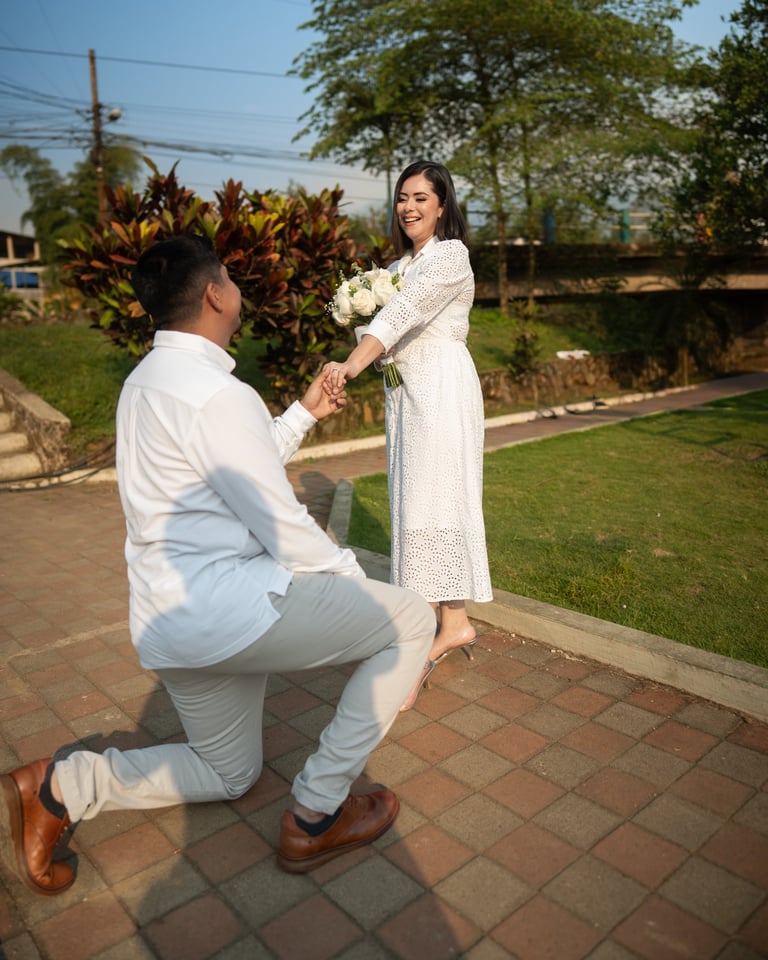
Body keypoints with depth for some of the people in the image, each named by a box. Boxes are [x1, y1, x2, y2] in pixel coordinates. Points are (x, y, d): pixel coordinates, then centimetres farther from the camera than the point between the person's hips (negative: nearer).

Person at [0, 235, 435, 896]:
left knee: (229, 774, 28)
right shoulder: (217, 395, -18)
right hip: (226, 608, -10)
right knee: (410, 619, 0)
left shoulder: (148, 381, 13)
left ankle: (62, 787, 14)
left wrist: (303, 414, 24)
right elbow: (283, 528, -16)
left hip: (167, 623, 10)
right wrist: (353, 577, 0)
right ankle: (318, 813, 5)